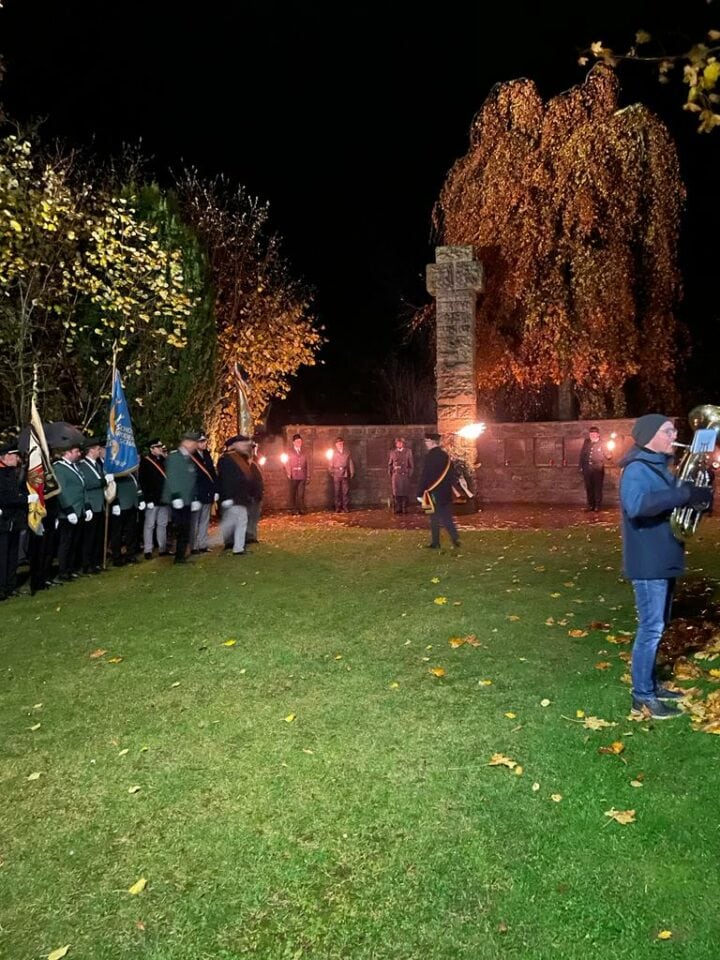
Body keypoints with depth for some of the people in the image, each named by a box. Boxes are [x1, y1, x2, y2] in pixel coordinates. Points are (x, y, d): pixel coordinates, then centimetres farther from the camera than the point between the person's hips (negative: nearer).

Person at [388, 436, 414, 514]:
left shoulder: (408, 451, 7)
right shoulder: (392, 452, 11)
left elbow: (411, 464, 7)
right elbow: (389, 464, 14)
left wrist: (410, 474, 0)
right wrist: (390, 473, 5)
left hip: (405, 475, -1)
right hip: (395, 475, 1)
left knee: (405, 492, -1)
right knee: (396, 493, -2)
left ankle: (404, 509, 6)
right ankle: (397, 509, 3)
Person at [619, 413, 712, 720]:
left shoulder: (660, 466, 13)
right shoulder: (637, 468, -17)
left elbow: (668, 502, 22)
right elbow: (635, 504, -35)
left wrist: (696, 494, 2)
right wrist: (685, 494, -32)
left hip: (664, 559, 10)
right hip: (648, 562, -10)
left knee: (657, 626, 17)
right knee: (651, 629, -3)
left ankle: (650, 685, 30)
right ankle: (642, 696, 8)